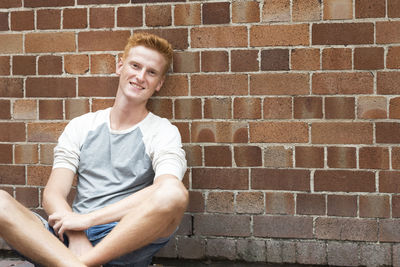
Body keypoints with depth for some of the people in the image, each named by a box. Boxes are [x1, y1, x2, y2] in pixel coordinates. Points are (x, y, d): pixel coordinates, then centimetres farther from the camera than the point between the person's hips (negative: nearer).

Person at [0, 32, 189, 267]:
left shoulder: (163, 132, 8)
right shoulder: (80, 127, 18)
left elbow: (167, 191, -13)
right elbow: (53, 194, 7)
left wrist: (89, 218, -17)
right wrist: (76, 237, -16)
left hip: (126, 243, -3)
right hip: (68, 240, 3)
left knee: (175, 193, -33)